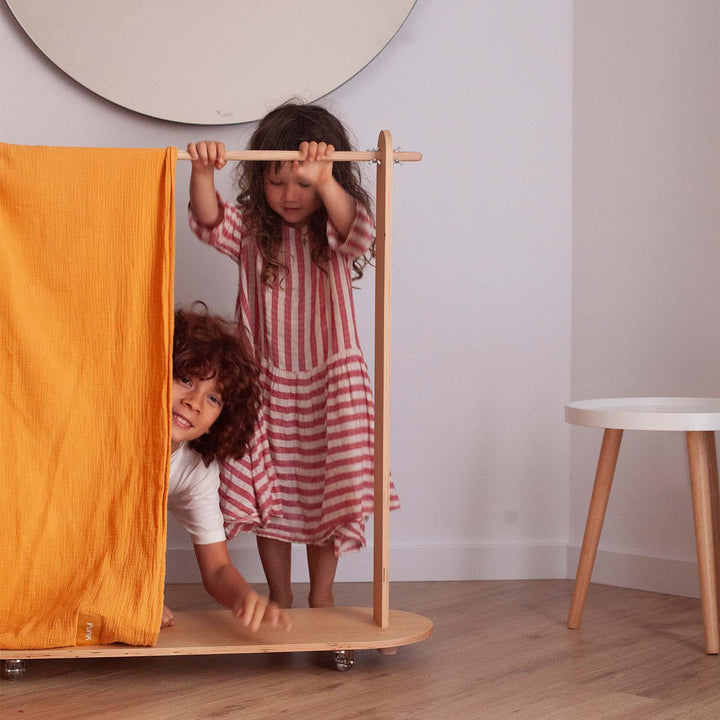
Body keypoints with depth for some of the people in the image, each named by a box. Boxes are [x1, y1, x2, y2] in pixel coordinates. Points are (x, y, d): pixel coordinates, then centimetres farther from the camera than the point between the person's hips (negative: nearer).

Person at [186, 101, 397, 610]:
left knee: (327, 491, 6)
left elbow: (356, 233, -28)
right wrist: (202, 173, -40)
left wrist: (324, 182, -47)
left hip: (329, 384, -1)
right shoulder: (251, 230, 1)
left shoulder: (333, 230, -4)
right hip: (266, 383, 1)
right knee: (269, 492, 7)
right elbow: (209, 220, -19)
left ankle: (322, 597, 23)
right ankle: (279, 597, 24)